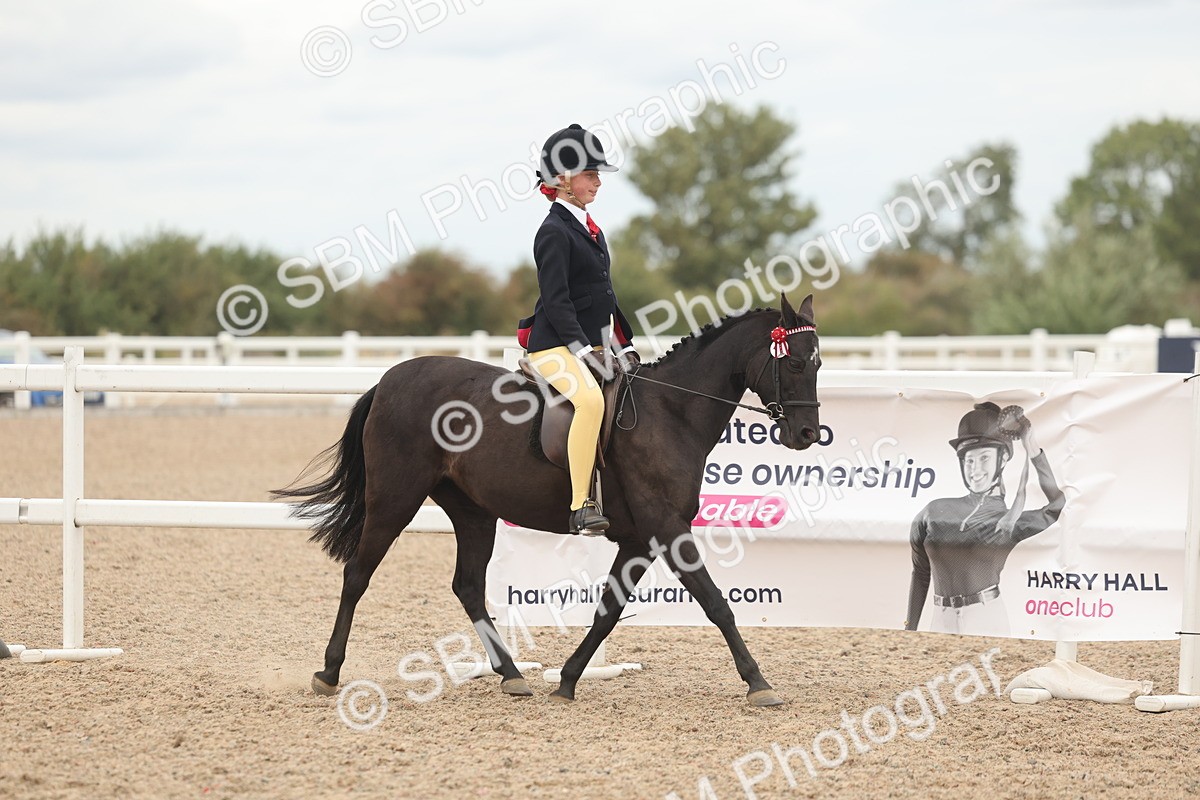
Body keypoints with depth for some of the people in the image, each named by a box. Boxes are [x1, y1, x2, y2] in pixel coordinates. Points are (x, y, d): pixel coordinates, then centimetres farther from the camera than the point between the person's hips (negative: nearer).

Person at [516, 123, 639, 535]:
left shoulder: (589, 228, 18)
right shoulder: (554, 231, -10)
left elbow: (605, 294, 22)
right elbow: (556, 302, -17)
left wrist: (625, 346, 16)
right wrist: (584, 351, -23)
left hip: (592, 344, 10)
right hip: (555, 346, -10)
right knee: (591, 400, -34)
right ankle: (581, 506, -38)